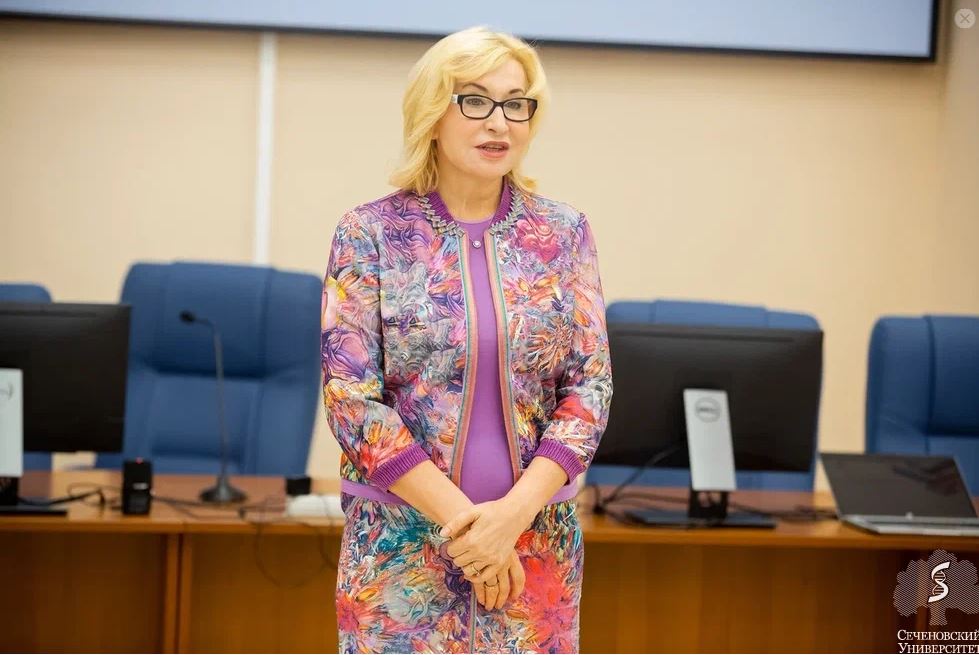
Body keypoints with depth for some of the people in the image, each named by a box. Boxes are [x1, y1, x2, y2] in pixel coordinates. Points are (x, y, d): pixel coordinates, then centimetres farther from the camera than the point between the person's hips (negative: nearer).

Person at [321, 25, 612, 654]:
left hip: (537, 541, 2)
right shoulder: (369, 233, -5)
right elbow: (351, 396, -9)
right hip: (402, 540, -2)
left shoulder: (564, 232, 2)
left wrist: (515, 511, -13)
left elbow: (591, 384, -1)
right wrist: (462, 518, -15)